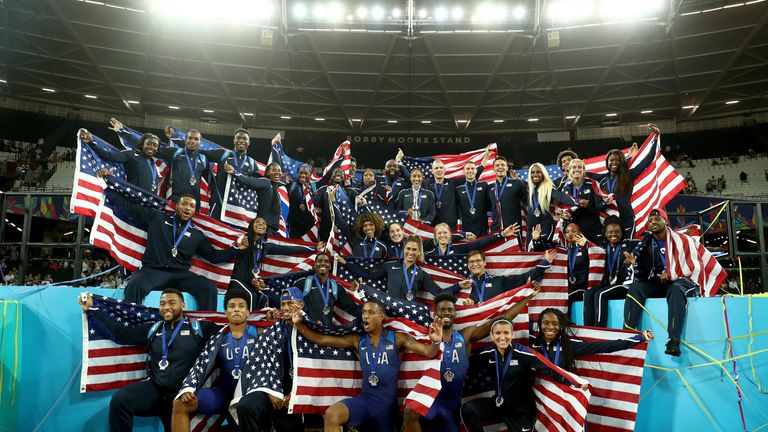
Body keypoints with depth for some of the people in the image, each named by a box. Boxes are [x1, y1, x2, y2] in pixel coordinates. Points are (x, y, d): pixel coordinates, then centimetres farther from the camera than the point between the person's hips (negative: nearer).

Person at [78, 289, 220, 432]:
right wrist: (91, 310, 14)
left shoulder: (199, 327, 4)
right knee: (119, 400, -24)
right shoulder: (152, 329, 14)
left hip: (184, 394, -1)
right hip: (155, 389, 2)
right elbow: (118, 332, 15)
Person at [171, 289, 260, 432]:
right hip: (224, 391, 3)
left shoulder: (258, 335, 5)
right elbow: (200, 365, 3)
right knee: (180, 404, -14)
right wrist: (188, 388, -12)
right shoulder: (218, 339, 10)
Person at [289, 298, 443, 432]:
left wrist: (436, 342, -35)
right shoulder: (357, 341, 2)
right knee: (331, 415, -25)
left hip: (388, 401, -1)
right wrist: (299, 324, -9)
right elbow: (321, 339, 2)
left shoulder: (397, 338, -5)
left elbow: (428, 352, -12)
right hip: (365, 398, 1)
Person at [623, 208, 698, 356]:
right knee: (635, 288, -25)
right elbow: (643, 275, 7)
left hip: (678, 280, -3)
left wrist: (671, 274, -20)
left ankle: (674, 341, -45)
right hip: (656, 282, 3)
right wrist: (635, 263, -16)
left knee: (676, 290, -37)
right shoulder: (646, 243, 10)